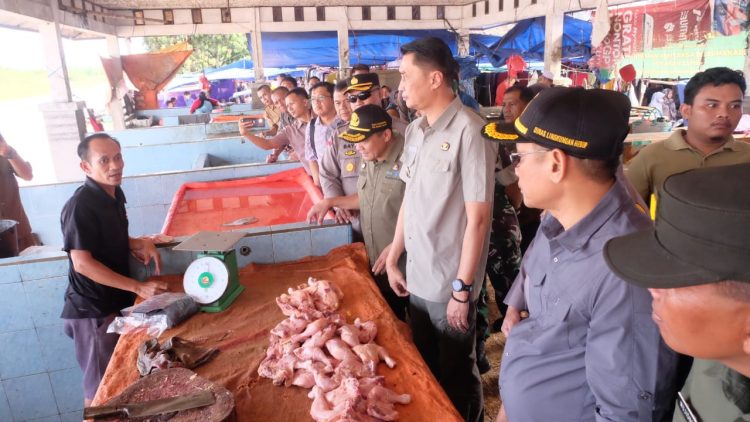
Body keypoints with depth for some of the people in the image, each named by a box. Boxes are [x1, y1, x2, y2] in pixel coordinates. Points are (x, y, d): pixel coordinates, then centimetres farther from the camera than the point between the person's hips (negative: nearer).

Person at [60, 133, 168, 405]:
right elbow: (82, 263, -24)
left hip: (117, 301, 8)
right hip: (93, 310, -8)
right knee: (101, 389, 7)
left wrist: (139, 244, -3)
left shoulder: (114, 194, 4)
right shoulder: (80, 207, -22)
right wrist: (138, 288, -23)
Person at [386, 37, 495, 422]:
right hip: (416, 277, 7)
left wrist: (462, 289, -16)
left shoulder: (468, 131, -19)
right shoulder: (415, 130, 4)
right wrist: (394, 258, 12)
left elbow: (477, 218, -19)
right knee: (425, 369, 24)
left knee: (456, 377, 15)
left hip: (449, 284, -7)